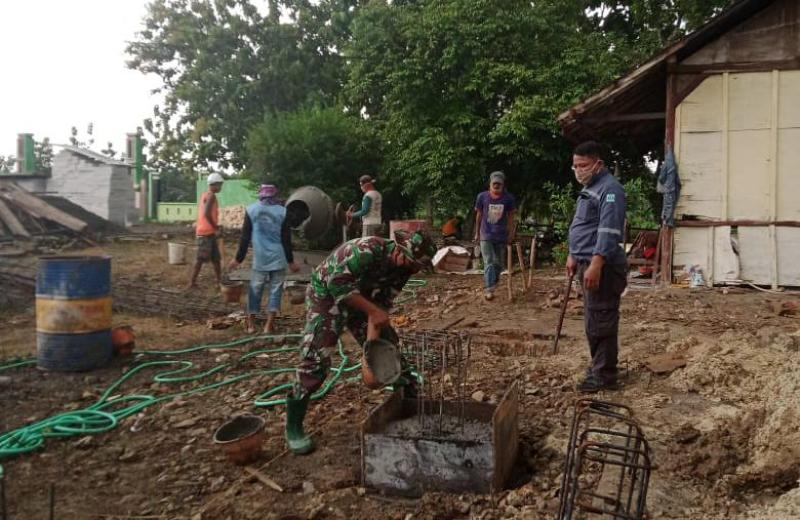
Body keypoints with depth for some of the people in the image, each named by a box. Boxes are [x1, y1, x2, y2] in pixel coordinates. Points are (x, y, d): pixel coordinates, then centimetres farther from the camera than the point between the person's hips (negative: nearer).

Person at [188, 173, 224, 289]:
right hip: (206, 232, -10)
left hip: (208, 232, 10)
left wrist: (216, 227, 14)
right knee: (201, 258, -6)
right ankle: (192, 282, -2)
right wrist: (216, 228, -17)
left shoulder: (204, 195, 16)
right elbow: (207, 214, -25)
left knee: (216, 258, 11)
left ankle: (219, 281, 14)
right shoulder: (211, 196, -13)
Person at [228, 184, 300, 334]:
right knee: (275, 290, 5)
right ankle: (269, 325, 4)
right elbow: (286, 239, -1)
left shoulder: (251, 210, 0)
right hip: (278, 258, -1)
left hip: (260, 258, 1)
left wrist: (238, 258, 8)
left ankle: (251, 324, 13)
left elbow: (245, 237, 1)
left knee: (255, 289, 10)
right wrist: (291, 261, 5)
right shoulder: (282, 212, -2)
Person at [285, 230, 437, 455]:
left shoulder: (402, 268, -9)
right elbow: (337, 283, -37)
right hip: (327, 295, -7)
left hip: (361, 300, 7)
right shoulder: (367, 250, -34)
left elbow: (382, 303, -7)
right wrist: (372, 311, -37)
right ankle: (293, 427, -1)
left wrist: (373, 339, -17)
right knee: (316, 360, -14)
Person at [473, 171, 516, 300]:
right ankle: (489, 289, -13)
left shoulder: (509, 198, -4)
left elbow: (510, 217, 3)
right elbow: (479, 215, 5)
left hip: (501, 236, 2)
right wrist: (477, 233, 10)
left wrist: (511, 234, 1)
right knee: (488, 263, -10)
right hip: (486, 236, -2)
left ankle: (494, 282, 36)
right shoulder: (482, 196, -4)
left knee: (499, 263, 13)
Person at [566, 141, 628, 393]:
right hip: (588, 264, 10)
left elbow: (608, 231, -24)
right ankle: (600, 365, 28)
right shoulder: (589, 187, 19)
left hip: (602, 267, -10)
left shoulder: (609, 189, -14)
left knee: (600, 322, -5)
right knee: (593, 322, 17)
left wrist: (595, 264, -29)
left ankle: (604, 375, 3)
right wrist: (574, 256, 24)